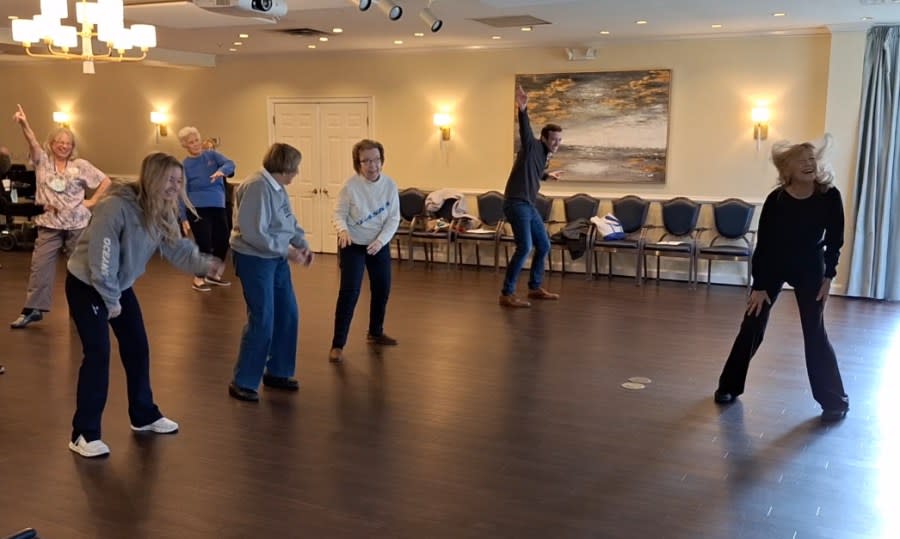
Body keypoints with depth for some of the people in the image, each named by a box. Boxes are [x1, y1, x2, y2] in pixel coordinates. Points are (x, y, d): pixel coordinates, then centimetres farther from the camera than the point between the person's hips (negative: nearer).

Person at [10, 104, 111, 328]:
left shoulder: (81, 165, 2)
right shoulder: (43, 161, 3)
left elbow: (105, 181, 5)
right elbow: (33, 142, -16)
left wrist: (92, 201, -3)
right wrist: (23, 124, -35)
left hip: (77, 224, -1)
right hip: (49, 224, 1)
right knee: (40, 266, -3)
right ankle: (33, 308, 1)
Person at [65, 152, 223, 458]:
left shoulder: (163, 213, -3)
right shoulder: (117, 207, -30)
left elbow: (177, 248, -5)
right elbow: (102, 256, -29)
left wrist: (205, 264, -24)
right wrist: (110, 300, -23)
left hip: (121, 286, 8)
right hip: (86, 285, -8)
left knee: (137, 349, 11)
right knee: (98, 354, -11)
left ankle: (144, 416, 28)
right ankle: (84, 433, 0)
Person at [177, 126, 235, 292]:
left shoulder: (212, 155, 7)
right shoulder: (184, 165, -1)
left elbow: (230, 164, -12)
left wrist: (221, 171, -35)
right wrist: (183, 218, -7)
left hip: (218, 207, 4)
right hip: (197, 209, -4)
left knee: (223, 241, 9)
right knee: (204, 244, -7)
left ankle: (212, 274, 28)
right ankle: (198, 278, 12)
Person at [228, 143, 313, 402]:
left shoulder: (277, 187, 6)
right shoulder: (257, 187, -22)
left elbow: (289, 221, 16)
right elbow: (253, 234, -26)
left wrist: (302, 243, -1)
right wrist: (287, 251, -21)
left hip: (276, 259, 10)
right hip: (254, 260, -9)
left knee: (288, 315, 13)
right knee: (262, 321, -6)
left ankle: (277, 373, 28)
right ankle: (242, 383, 9)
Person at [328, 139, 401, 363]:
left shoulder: (389, 185, -9)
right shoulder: (350, 186, -18)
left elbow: (394, 218, -8)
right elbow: (339, 214, -14)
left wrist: (380, 240, -23)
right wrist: (343, 230, -36)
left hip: (379, 245, 5)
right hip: (353, 245, -4)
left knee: (382, 289, 15)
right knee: (349, 292, -10)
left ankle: (375, 333, 38)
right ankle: (337, 344, -3)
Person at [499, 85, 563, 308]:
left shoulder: (544, 155, 17)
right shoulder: (532, 146, -7)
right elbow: (525, 130, -29)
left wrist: (547, 175, 52)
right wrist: (523, 110, -48)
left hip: (529, 206, 10)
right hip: (516, 204, -10)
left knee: (543, 245, 15)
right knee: (524, 247, -18)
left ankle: (535, 288, 28)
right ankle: (507, 294, -13)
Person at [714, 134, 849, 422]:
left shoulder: (829, 196, -15)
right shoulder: (776, 199, -18)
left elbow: (835, 240, -5)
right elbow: (763, 243, -14)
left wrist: (828, 276, -9)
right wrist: (759, 286, -14)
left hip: (810, 268, 0)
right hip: (772, 265, 0)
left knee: (815, 332, -3)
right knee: (752, 326, 5)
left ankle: (835, 400, 8)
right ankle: (729, 386, 19)